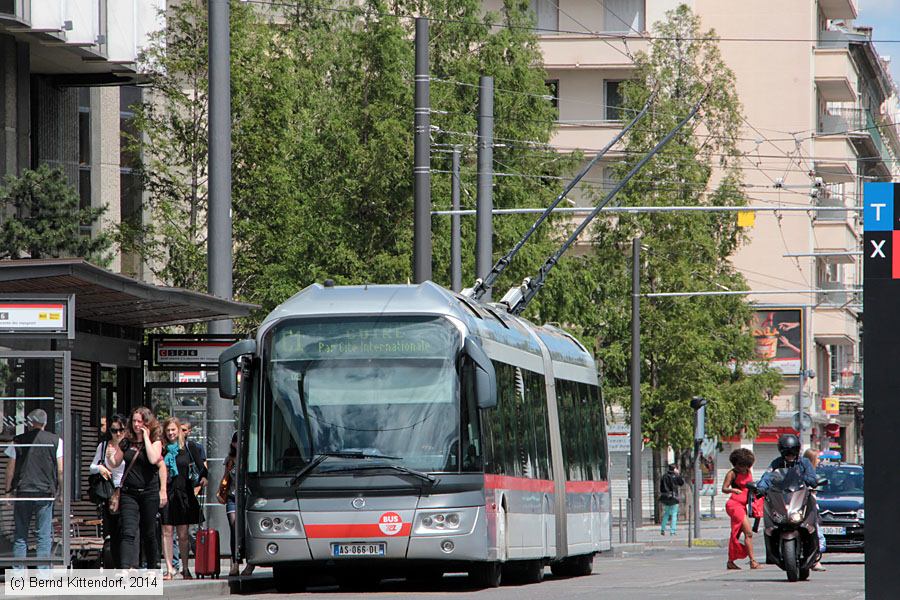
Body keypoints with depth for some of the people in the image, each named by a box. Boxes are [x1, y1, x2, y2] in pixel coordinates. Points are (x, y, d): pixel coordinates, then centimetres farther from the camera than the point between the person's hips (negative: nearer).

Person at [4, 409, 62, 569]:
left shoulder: (18, 441, 1)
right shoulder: (55, 441, 0)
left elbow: (11, 469, 3)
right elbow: (60, 470, -1)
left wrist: (8, 491, 13)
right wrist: (60, 490, 10)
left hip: (22, 493, 0)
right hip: (45, 493, 0)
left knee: (20, 536, 6)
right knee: (44, 536, 3)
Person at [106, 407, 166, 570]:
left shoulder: (155, 441, -1)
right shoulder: (126, 442, 9)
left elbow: (153, 459, -20)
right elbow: (115, 463, 15)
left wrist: (146, 437, -13)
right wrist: (109, 456, -7)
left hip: (149, 492, -2)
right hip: (129, 493, 2)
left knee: (149, 533, 9)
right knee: (128, 533, -11)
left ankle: (153, 566, 26)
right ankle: (126, 568, -21)